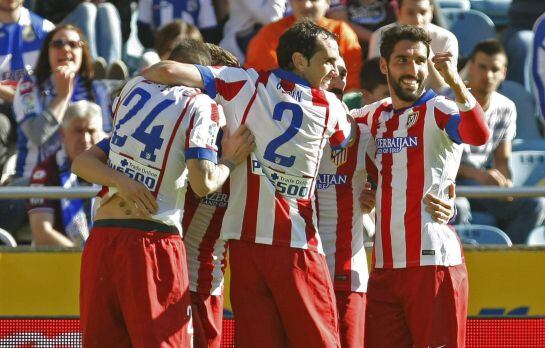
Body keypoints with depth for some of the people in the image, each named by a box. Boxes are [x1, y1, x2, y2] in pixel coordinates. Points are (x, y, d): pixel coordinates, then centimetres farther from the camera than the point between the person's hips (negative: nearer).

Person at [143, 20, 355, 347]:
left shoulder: (248, 85, 1)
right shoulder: (330, 108, 0)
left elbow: (168, 71, -7)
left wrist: (139, 78, 11)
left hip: (246, 237, 2)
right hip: (297, 244, -2)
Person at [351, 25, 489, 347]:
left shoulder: (437, 110, -4)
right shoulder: (376, 116, 14)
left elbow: (479, 135, -24)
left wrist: (455, 82, -38)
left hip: (432, 262, -6)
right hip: (385, 268, 6)